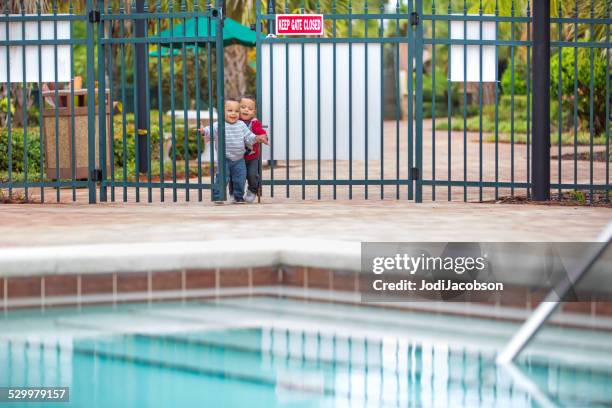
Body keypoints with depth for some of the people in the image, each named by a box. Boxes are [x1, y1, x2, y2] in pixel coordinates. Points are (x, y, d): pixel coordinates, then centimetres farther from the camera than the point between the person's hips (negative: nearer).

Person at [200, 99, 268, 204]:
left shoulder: (241, 125, 4)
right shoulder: (219, 125, -9)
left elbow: (248, 136, 6)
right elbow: (211, 131, -22)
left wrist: (256, 138, -11)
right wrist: (204, 131, -42)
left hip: (239, 159, 4)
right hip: (225, 159, -4)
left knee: (240, 179, 6)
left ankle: (238, 197, 21)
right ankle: (217, 197, -3)